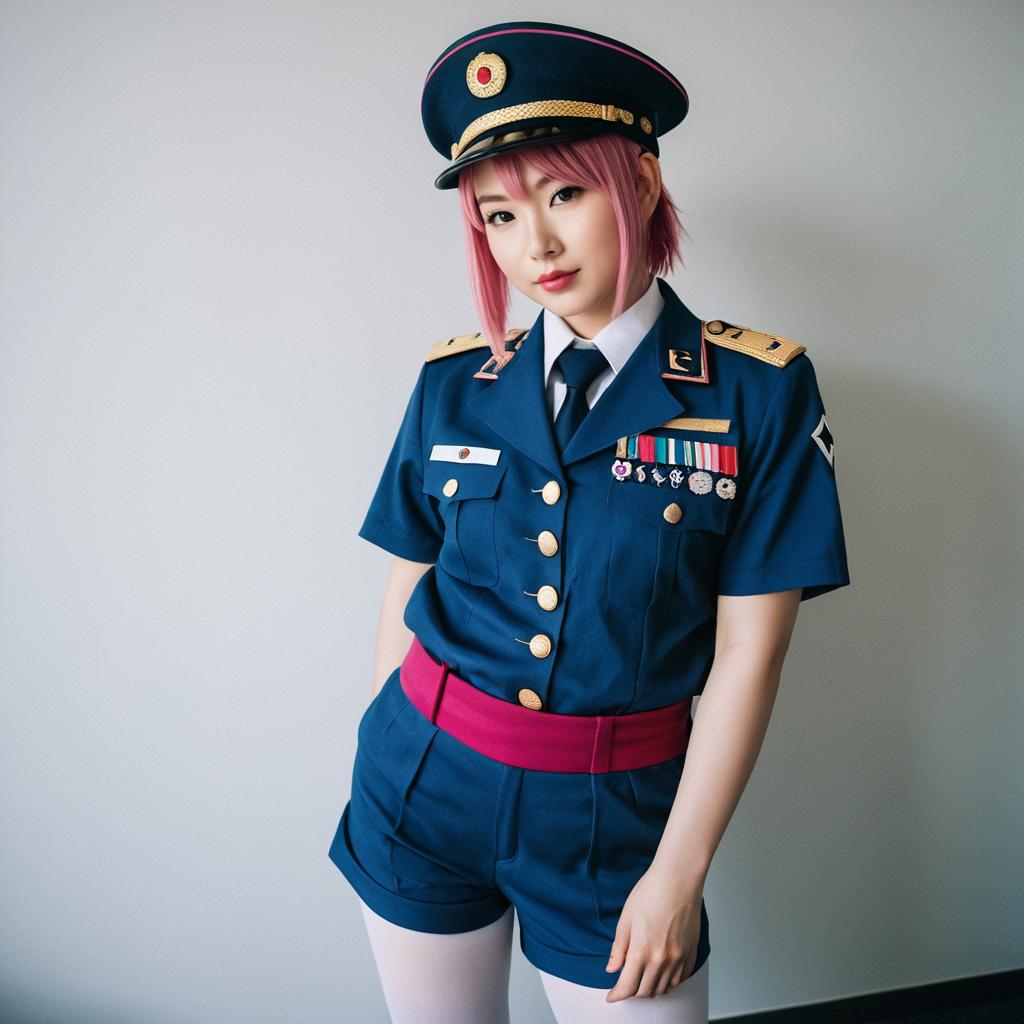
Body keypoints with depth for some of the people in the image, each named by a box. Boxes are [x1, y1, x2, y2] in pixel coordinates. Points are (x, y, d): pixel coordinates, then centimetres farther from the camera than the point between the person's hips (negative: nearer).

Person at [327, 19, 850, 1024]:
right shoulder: (452, 384, -3)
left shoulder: (759, 391, -10)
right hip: (424, 782, 3)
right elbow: (407, 589, 4)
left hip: (618, 805, -2)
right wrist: (390, 768, 9)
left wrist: (679, 874, -8)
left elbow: (747, 655, -10)